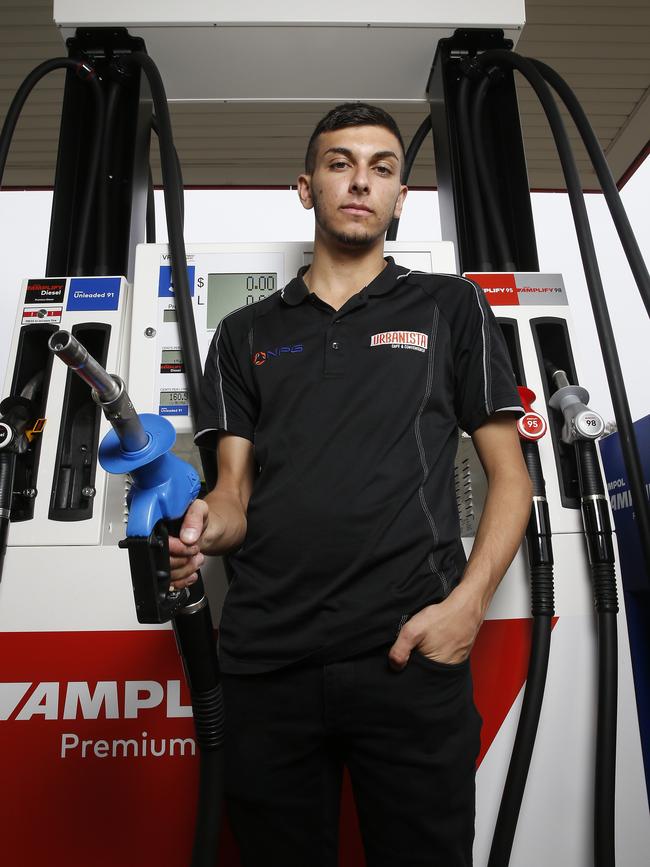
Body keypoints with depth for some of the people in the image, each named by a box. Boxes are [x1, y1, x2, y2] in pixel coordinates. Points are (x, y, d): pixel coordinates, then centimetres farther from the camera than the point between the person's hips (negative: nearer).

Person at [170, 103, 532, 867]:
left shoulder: (451, 307, 9)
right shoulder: (245, 334, 14)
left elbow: (509, 475, 6)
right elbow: (236, 493, 9)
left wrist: (467, 605, -9)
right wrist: (204, 524, -14)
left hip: (411, 655, -1)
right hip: (264, 661, 2)